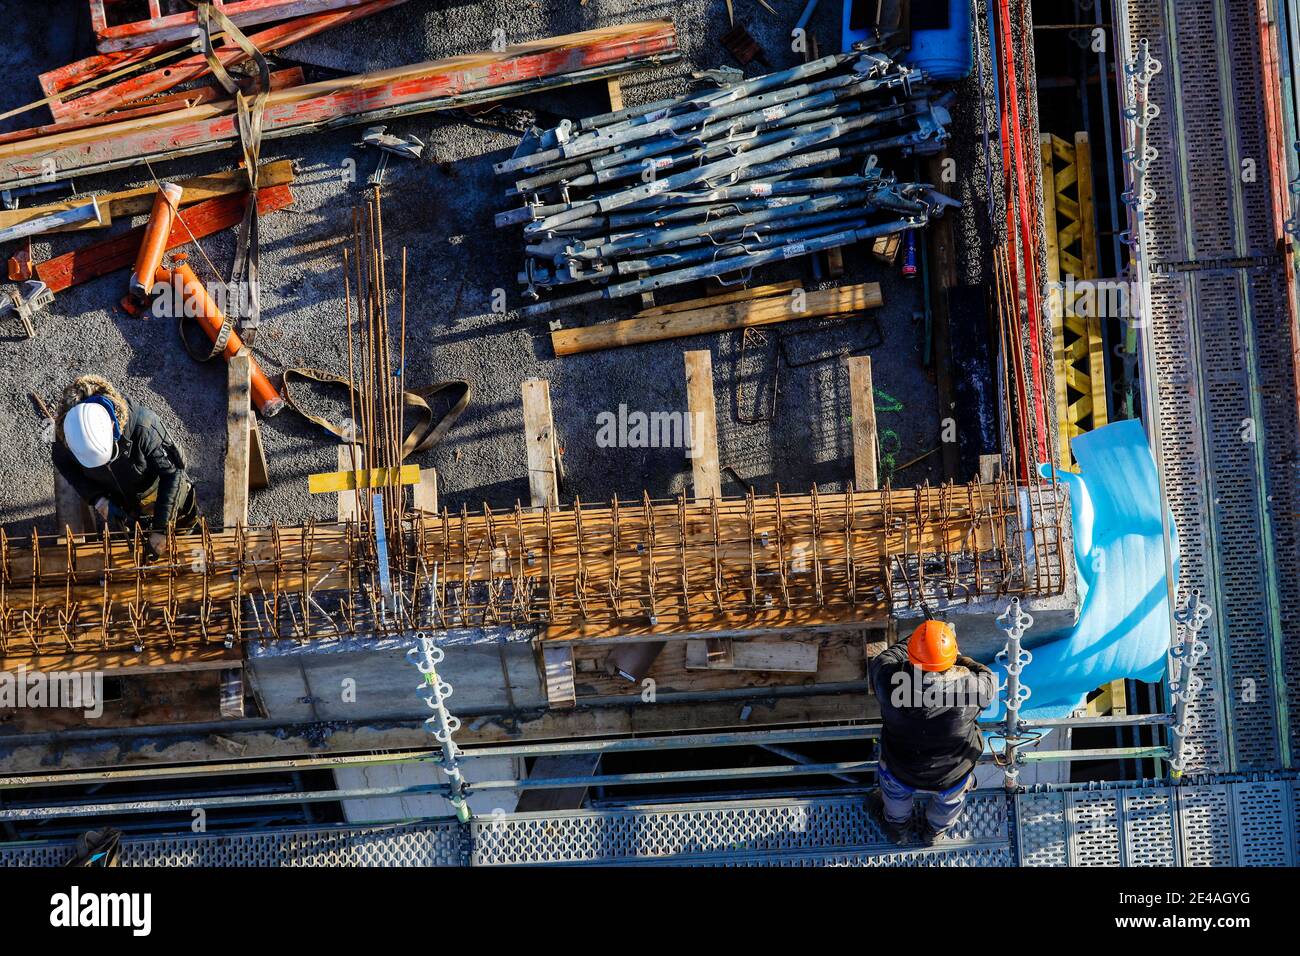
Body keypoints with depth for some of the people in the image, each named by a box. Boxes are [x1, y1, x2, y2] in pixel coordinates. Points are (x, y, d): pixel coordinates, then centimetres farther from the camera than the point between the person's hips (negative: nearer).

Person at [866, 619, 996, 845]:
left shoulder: (891, 682, -35)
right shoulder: (969, 687, -37)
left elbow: (879, 662, -10)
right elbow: (989, 681, -12)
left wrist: (911, 642, 2)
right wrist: (960, 659, 2)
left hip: (902, 773, 0)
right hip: (950, 777, 0)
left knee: (895, 790, 37)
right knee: (950, 799, 37)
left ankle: (897, 826, 65)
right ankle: (935, 830, 65)